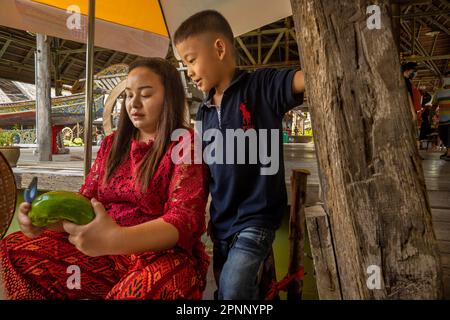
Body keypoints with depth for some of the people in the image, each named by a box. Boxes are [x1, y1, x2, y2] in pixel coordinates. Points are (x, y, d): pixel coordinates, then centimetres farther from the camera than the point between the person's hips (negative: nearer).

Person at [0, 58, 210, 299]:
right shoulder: (112, 144, 12)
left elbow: (183, 218, -19)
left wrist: (116, 239, -34)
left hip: (167, 255, -6)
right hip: (106, 251, 6)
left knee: (143, 288, -39)